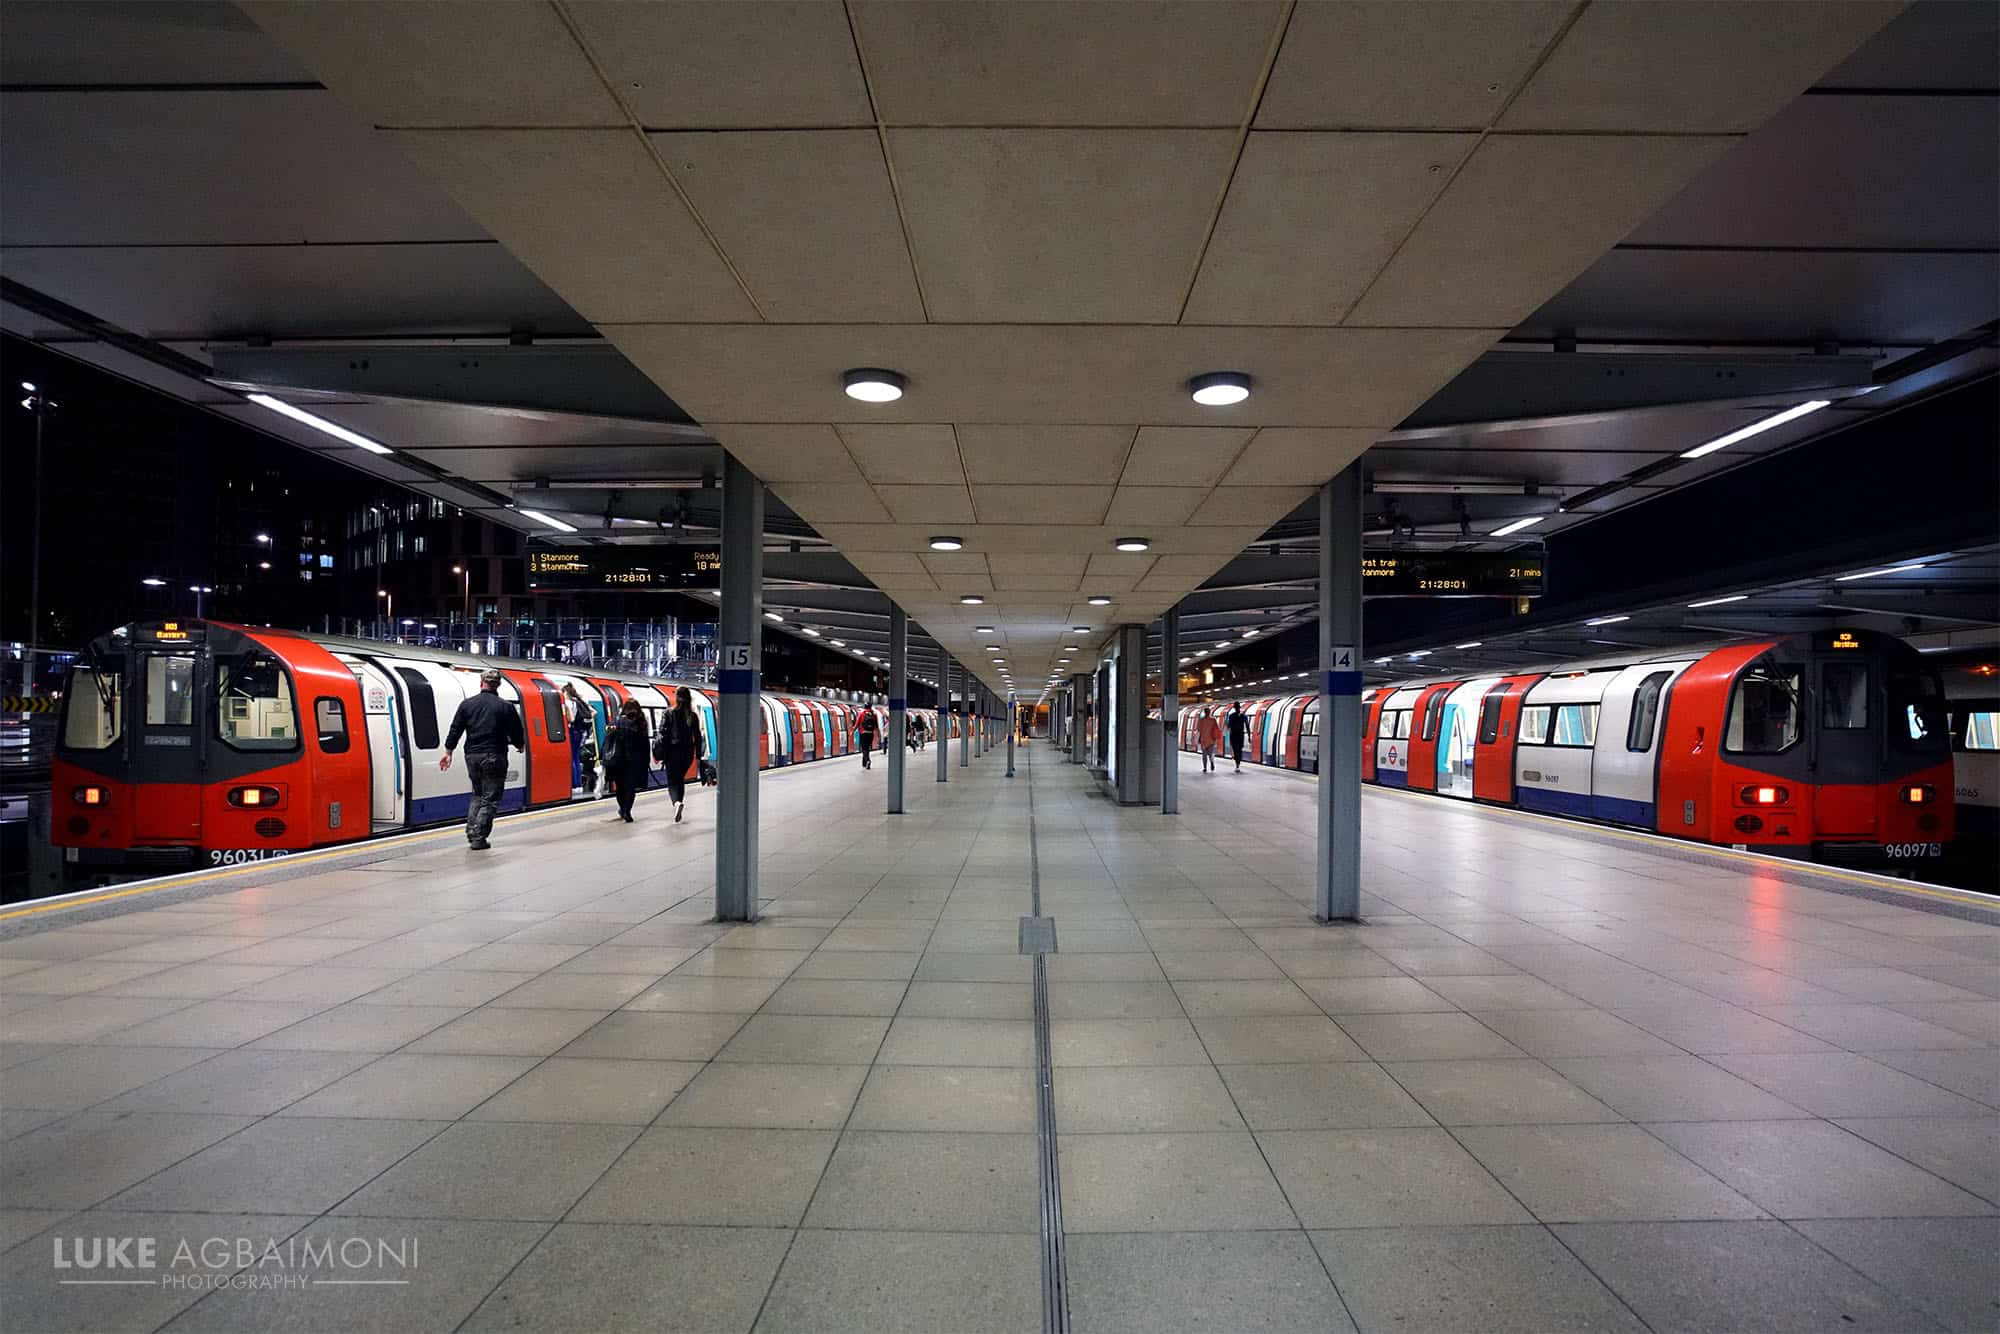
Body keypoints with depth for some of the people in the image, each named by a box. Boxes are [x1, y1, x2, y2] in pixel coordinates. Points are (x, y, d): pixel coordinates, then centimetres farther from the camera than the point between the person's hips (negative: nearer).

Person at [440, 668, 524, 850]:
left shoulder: (467, 704, 3)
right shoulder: (505, 707, -5)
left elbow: (455, 730, 4)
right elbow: (516, 733, 0)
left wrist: (448, 752, 14)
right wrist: (520, 746, 21)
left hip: (472, 756, 4)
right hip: (494, 758, -4)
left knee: (477, 794, 21)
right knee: (490, 799, 1)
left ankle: (471, 831, 13)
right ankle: (478, 838, -4)